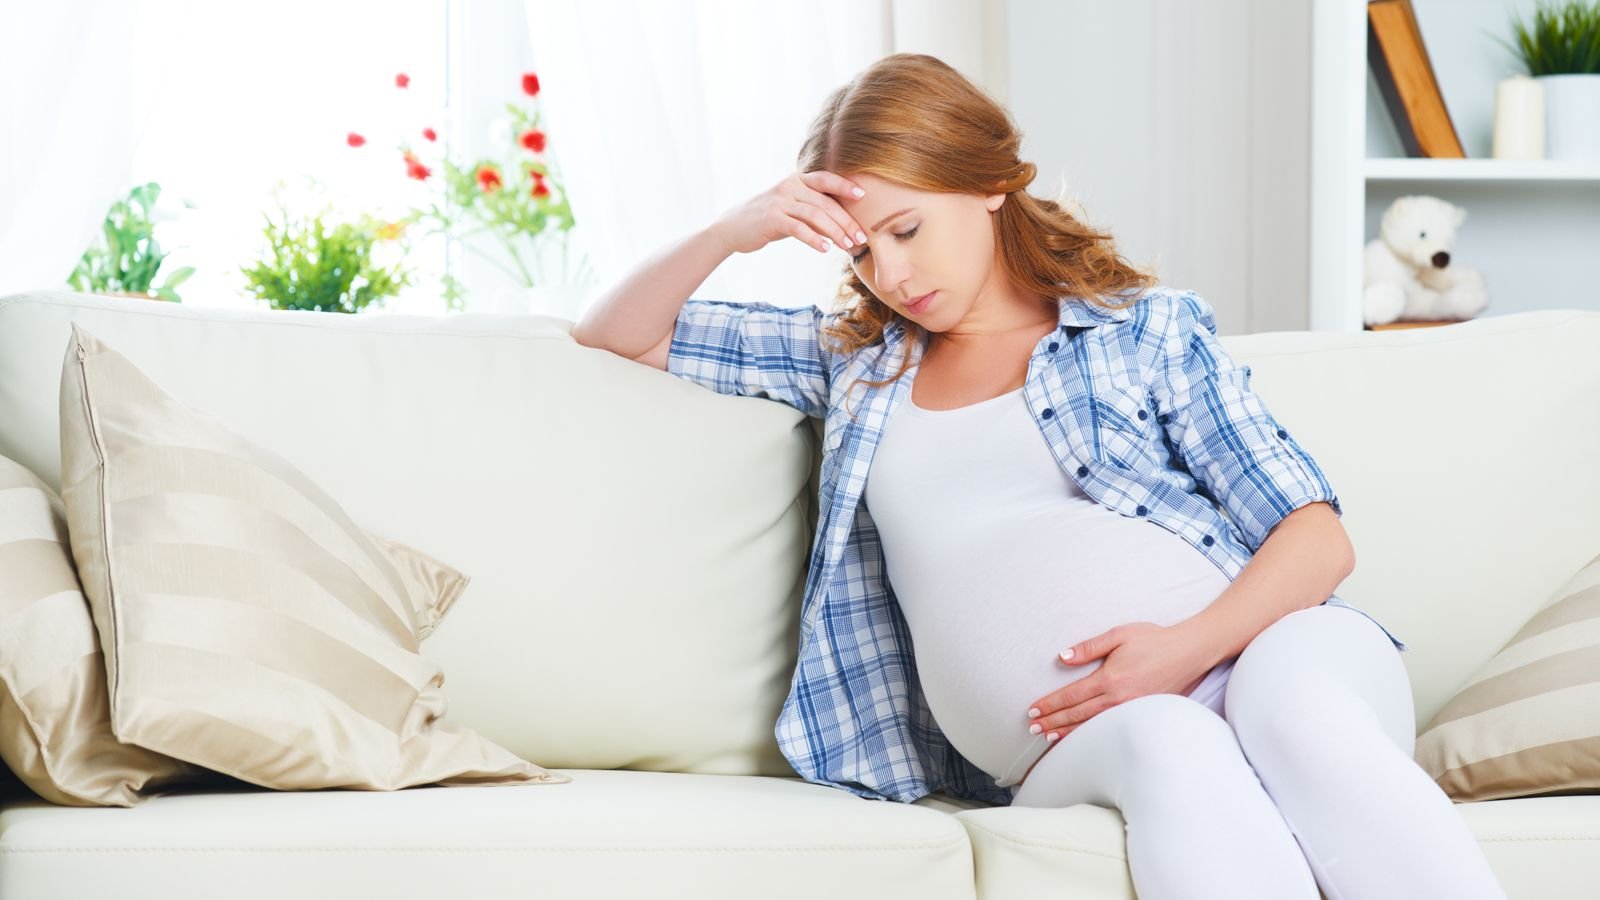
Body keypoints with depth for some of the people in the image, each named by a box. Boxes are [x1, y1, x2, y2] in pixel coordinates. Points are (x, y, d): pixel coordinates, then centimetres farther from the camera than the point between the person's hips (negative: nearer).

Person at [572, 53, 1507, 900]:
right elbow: (614, 336, 29)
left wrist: (1191, 646, -13)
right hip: (1071, 743, 1)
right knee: (1163, 743, -38)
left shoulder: (1151, 329, 17)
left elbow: (1316, 535, 7)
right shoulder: (857, 361, 26)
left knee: (1295, 713, -39)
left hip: (1255, 647, -1)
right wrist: (735, 231, 10)